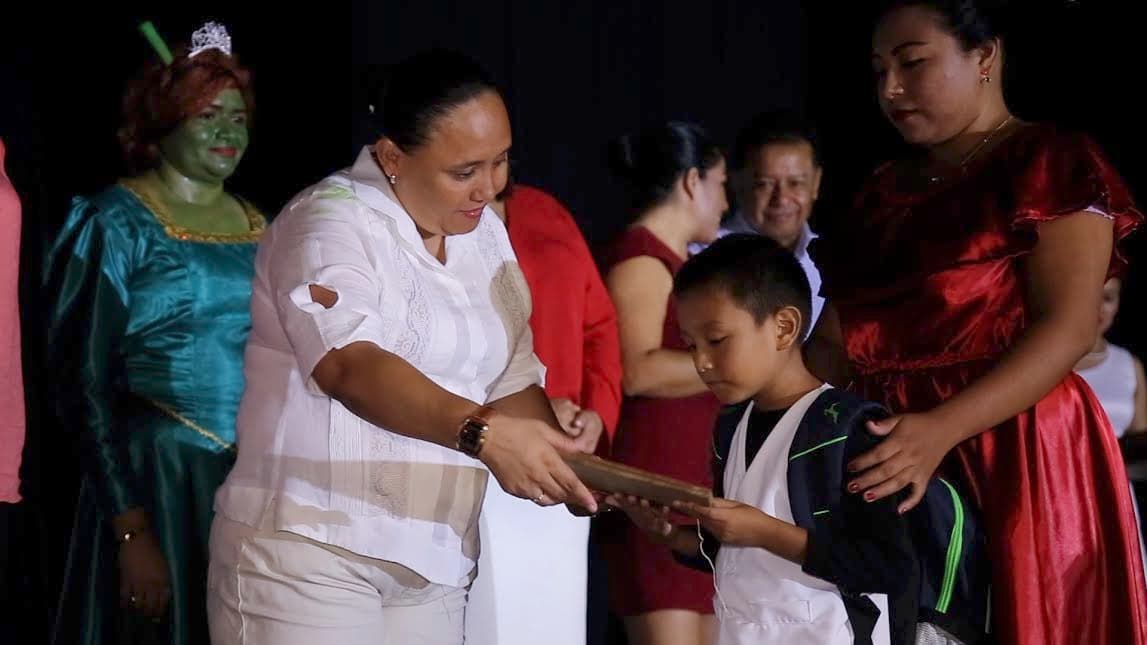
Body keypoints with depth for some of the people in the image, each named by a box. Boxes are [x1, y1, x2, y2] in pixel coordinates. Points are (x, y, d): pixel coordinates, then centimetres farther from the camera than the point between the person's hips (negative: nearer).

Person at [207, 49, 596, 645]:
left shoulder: (485, 235, 11)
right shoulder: (330, 224, -12)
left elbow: (511, 379, 12)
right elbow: (350, 366, -29)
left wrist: (565, 470, -8)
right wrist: (481, 432, -43)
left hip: (432, 566, 7)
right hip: (306, 550, -7)